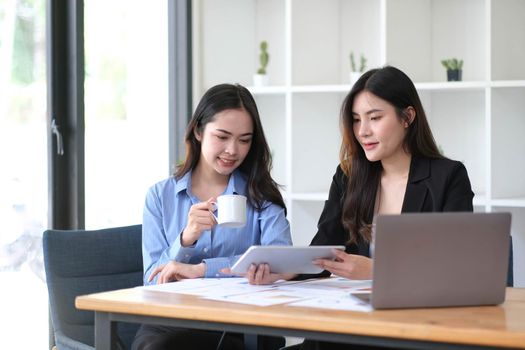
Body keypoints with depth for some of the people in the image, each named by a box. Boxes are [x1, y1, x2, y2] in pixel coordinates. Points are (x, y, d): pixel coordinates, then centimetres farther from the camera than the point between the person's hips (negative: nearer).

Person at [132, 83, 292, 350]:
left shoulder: (261, 196, 8)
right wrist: (185, 240, -16)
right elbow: (154, 280, 4)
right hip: (169, 318, 2)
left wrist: (200, 269, -18)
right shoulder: (160, 196, 11)